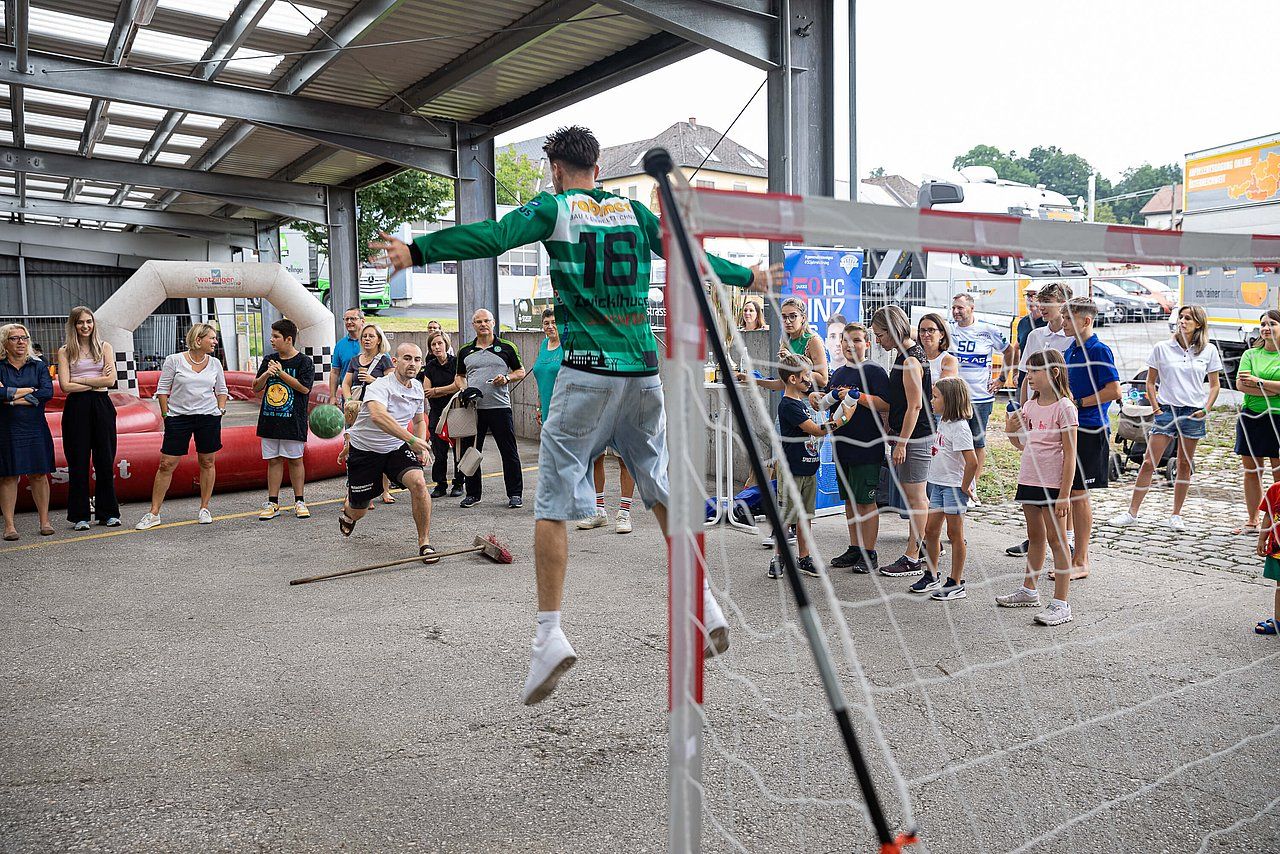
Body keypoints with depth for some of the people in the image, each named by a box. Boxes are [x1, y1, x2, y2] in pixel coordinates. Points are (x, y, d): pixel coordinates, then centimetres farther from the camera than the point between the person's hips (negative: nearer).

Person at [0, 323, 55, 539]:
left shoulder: (38, 366, 8)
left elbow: (47, 392, -7)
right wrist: (29, 390, -9)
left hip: (35, 428, 1)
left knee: (38, 474, 3)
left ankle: (44, 521, 9)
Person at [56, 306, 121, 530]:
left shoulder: (105, 347, 8)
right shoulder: (65, 351, 5)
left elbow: (110, 380, -4)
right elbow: (65, 386, -5)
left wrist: (79, 380, -5)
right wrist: (96, 383, -6)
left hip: (101, 406, 1)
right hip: (76, 408, -1)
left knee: (105, 460, 3)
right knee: (78, 462, 3)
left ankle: (108, 513, 12)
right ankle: (80, 515, 9)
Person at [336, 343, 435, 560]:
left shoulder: (417, 388, 0)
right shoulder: (380, 386, -24)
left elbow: (419, 421, 17)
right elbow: (378, 415, -45)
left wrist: (422, 446, -1)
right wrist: (411, 439, -51)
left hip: (397, 448, 4)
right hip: (364, 450, -4)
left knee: (418, 482, -26)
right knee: (359, 511, 7)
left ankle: (425, 542, -14)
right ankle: (347, 512, 48)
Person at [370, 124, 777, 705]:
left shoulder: (554, 207, 3)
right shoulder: (635, 211, 15)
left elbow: (492, 236, -14)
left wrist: (416, 252, -21)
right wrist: (748, 277, 39)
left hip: (588, 372, -5)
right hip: (644, 369, 5)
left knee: (552, 502, 0)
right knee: (662, 488, 16)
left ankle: (549, 636, -5)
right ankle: (705, 605, 19)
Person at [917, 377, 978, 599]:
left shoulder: (959, 427, -19)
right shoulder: (943, 422, 10)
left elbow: (972, 462, -25)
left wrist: (964, 487, -16)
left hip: (954, 486, -9)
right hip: (938, 483, 9)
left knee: (954, 534, 0)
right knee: (931, 530, 13)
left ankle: (956, 584, 9)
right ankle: (932, 576, 27)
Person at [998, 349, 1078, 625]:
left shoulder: (1064, 408, -13)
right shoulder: (1029, 406, 8)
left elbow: (1070, 455, -15)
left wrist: (1064, 495, -18)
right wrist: (1011, 430, -3)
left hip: (1052, 485, -7)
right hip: (1029, 481, 7)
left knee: (1056, 540, -2)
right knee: (1035, 537, 19)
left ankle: (1060, 604, 3)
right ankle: (1029, 591, 31)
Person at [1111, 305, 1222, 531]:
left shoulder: (1209, 350, 3)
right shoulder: (1162, 348, 1)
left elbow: (1214, 385, 10)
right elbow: (1150, 381, 7)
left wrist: (1206, 409, -2)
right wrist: (1155, 407, -1)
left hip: (1193, 412, 1)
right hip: (1166, 410, -1)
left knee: (1185, 465, 8)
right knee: (1148, 463, -3)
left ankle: (1176, 515, 19)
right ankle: (1131, 513, 2)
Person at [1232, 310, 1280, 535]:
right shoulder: (1250, 354, 8)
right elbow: (1240, 384, -4)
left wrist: (1258, 382, -17)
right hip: (1251, 417, 3)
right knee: (1251, 471, 8)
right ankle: (1252, 521, 17)